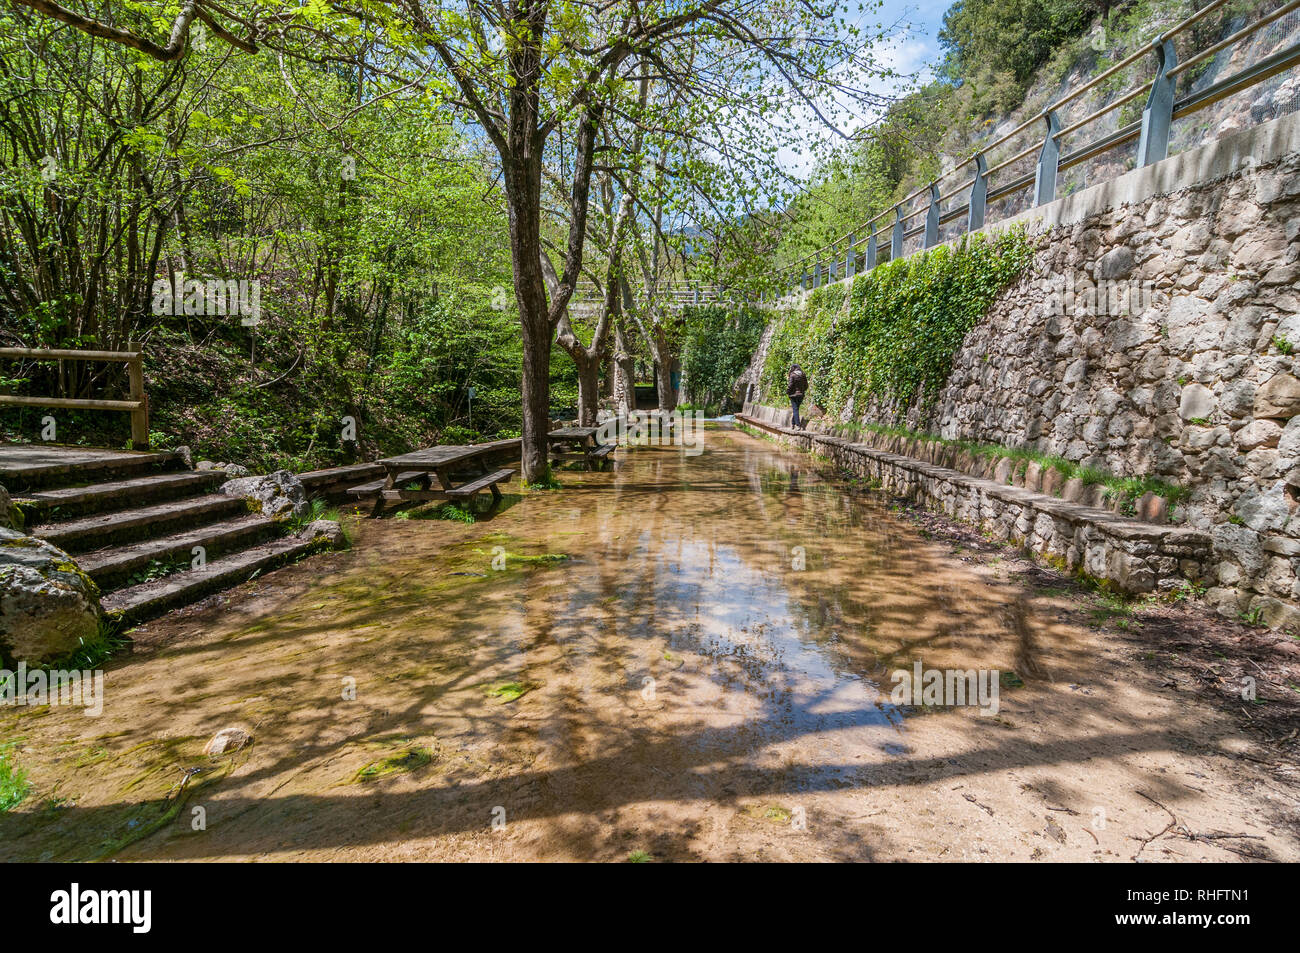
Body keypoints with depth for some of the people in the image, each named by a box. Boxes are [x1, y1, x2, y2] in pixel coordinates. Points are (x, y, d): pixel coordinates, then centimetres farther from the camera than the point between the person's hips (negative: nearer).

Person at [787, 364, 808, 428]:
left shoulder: (793, 375, -10)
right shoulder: (803, 375, 6)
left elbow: (790, 385, -14)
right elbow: (806, 386, 8)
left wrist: (787, 391, 1)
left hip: (794, 394, -5)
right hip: (801, 395, 5)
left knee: (795, 409, -3)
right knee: (796, 409, 17)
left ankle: (798, 425, -9)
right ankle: (793, 423, 24)